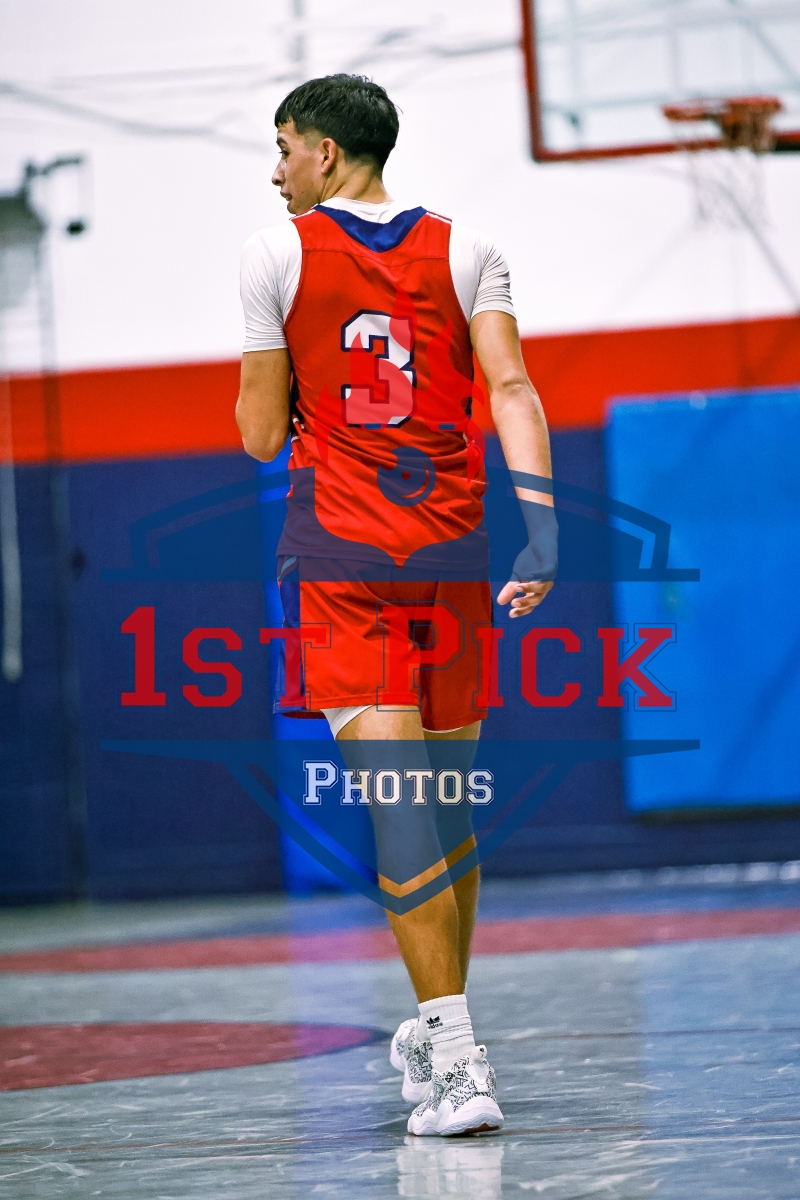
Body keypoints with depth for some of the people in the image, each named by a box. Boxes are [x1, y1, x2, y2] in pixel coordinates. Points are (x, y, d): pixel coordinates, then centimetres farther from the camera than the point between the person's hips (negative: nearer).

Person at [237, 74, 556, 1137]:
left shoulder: (277, 252, 1)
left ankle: (456, 1062, -18)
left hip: (340, 551, -4)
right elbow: (512, 390, -6)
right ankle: (439, 1030, 29)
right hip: (451, 549, 4)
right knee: (448, 800, 16)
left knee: (394, 803, -10)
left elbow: (261, 437, 3)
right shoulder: (466, 249, 8)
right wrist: (540, 526, -11)